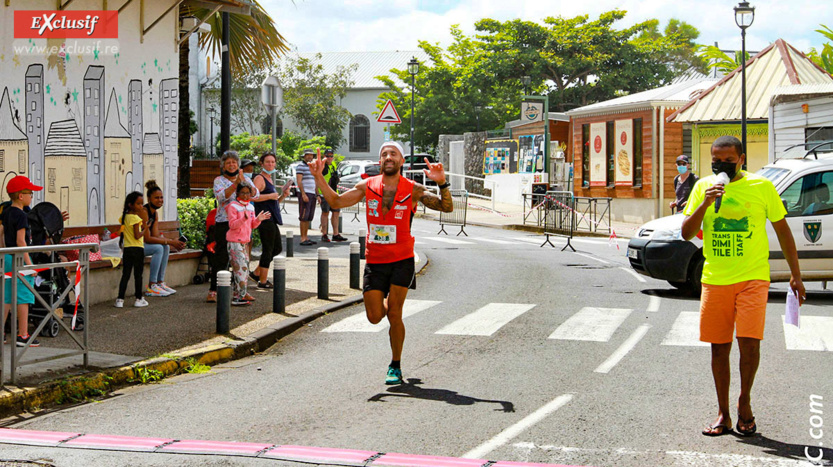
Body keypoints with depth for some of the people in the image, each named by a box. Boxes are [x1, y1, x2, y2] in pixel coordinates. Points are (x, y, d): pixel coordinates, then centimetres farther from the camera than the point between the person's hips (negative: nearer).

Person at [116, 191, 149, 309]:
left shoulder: (124, 217, 9)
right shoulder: (136, 218, -14)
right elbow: (137, 236, -20)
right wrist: (144, 230, -3)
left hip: (126, 249, 6)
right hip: (137, 249, -6)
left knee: (125, 275, 7)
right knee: (138, 275, 3)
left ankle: (120, 299, 3)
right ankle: (139, 299, 9)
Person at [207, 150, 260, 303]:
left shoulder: (245, 179, 13)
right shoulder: (219, 180, 2)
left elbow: (255, 194, -2)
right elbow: (221, 196, -17)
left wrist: (244, 182, -18)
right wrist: (235, 183, -26)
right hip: (224, 223, -4)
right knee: (221, 257, -7)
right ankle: (213, 291, -3)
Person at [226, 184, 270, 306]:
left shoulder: (251, 207, 13)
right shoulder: (233, 206, -9)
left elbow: (252, 225, 16)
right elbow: (232, 225, -15)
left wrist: (258, 219, -3)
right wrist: (244, 219, -29)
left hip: (245, 242, 8)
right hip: (234, 242, -8)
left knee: (244, 267, 9)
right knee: (241, 267, -13)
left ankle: (240, 294, 15)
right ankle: (240, 296, -14)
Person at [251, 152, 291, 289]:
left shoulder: (269, 179, 21)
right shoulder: (259, 178, -8)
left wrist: (283, 195, 10)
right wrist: (271, 196, -19)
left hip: (272, 220, 10)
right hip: (265, 219, -10)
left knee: (277, 248, 16)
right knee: (268, 250, -7)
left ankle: (257, 273, 23)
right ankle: (263, 282, -1)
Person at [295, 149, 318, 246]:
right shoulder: (301, 166, -5)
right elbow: (299, 181, -13)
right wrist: (303, 194, -21)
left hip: (312, 194, 8)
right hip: (304, 194, -8)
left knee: (309, 217, 8)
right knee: (304, 217, -9)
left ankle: (306, 237, 12)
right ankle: (303, 239, -10)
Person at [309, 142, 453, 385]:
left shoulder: (413, 190, -5)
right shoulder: (368, 186, 2)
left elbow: (446, 207, -11)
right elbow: (336, 202, 9)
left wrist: (442, 183, -29)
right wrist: (319, 178, -2)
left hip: (401, 260, -2)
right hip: (374, 261, 2)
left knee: (394, 314, -5)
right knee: (375, 317, 1)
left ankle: (395, 366, 10)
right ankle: (386, 301, 39)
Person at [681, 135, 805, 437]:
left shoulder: (761, 186, 0)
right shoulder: (703, 187, 5)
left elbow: (782, 230, 8)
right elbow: (687, 233, 1)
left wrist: (795, 274, 7)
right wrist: (705, 203, -15)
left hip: (752, 277, -2)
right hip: (715, 280, 2)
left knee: (749, 341, -14)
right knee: (719, 347, 6)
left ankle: (744, 402, 10)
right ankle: (723, 415, 18)